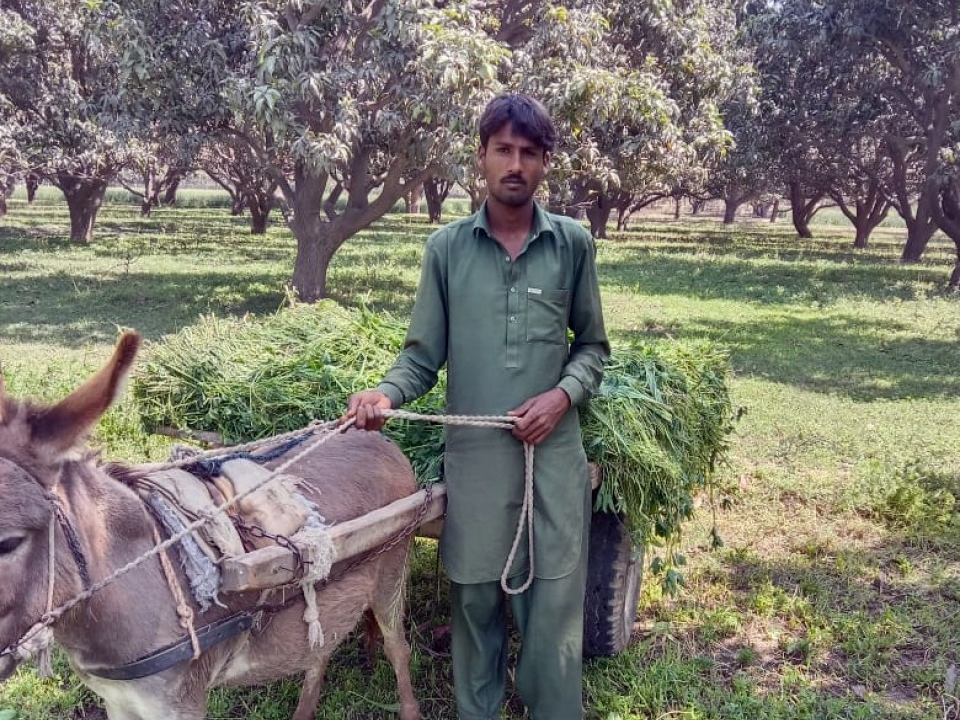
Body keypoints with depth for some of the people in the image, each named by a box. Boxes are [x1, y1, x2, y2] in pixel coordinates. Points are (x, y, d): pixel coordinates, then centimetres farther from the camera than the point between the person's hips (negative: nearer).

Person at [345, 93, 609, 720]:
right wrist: (387, 393, -17)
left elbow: (592, 346, 10)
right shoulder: (447, 247, 1)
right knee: (476, 597, 12)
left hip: (553, 451, 0)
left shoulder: (572, 244, 3)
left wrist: (564, 394, -8)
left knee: (554, 599, 5)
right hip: (474, 452, 0)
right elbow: (424, 354, 2)